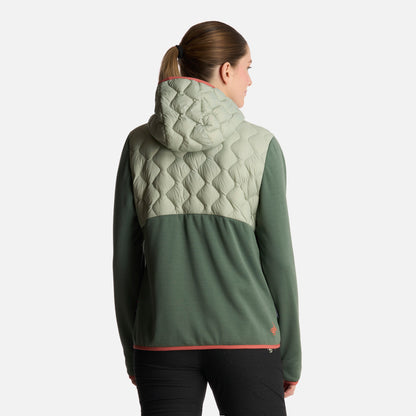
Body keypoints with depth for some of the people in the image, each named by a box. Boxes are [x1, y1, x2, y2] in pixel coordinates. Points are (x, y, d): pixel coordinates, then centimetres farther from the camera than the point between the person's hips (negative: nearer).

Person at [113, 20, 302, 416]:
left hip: (163, 338, 2)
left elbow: (126, 257, 3)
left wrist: (132, 352, 13)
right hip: (245, 339, -2)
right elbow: (277, 258, -4)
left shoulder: (138, 145, 1)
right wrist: (290, 358, 5)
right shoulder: (260, 146, -6)